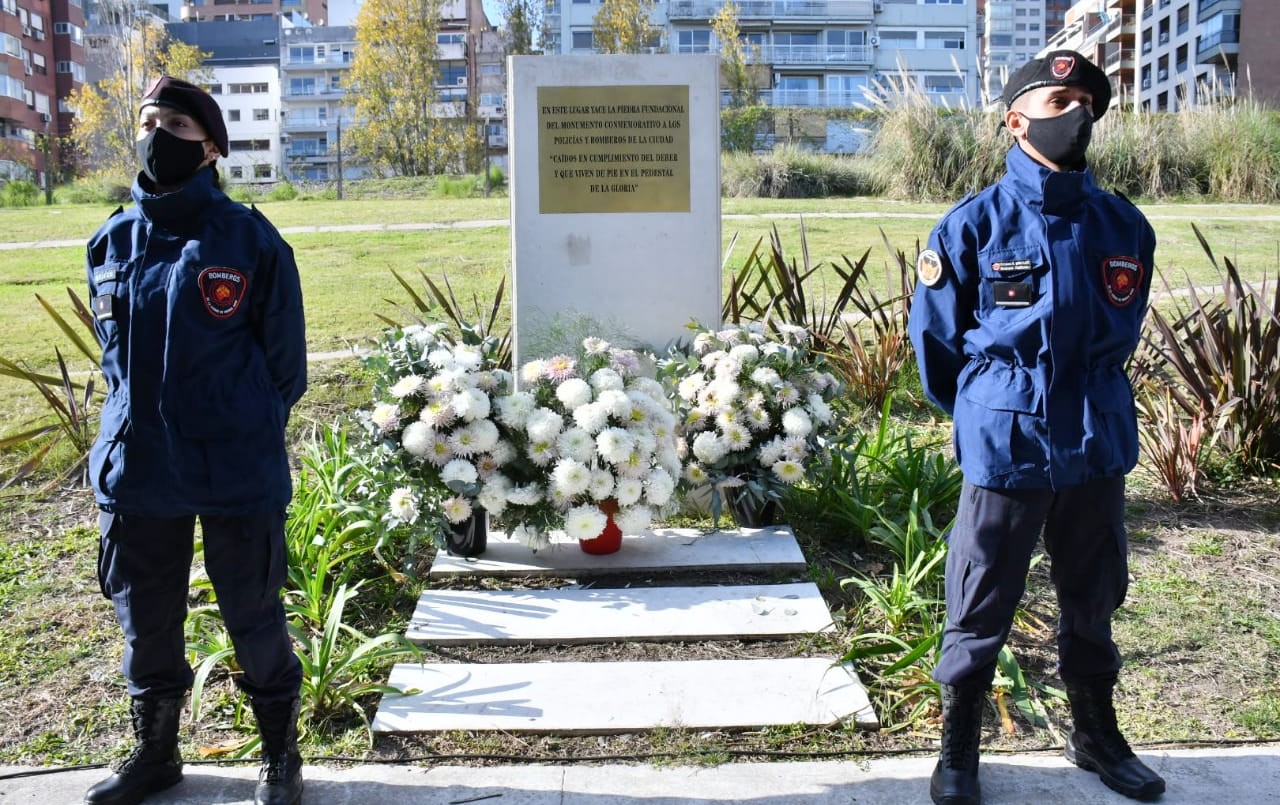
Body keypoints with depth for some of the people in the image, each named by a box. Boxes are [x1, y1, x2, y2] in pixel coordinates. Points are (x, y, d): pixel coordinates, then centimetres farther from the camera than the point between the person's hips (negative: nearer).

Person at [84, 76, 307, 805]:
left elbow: (285, 356, -2)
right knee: (145, 621, 17)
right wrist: (138, 420, 13)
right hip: (137, 468, 5)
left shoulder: (250, 239, -8)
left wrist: (251, 432, 3)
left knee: (254, 618, 8)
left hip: (236, 470, -4)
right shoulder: (112, 241, 6)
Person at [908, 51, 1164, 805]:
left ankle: (1098, 736, 38)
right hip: (1006, 450, -4)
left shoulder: (1124, 226, 2)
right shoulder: (975, 225, -8)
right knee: (981, 610, 6)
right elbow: (934, 333, 1)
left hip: (1099, 445, 4)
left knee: (1095, 603, 18)